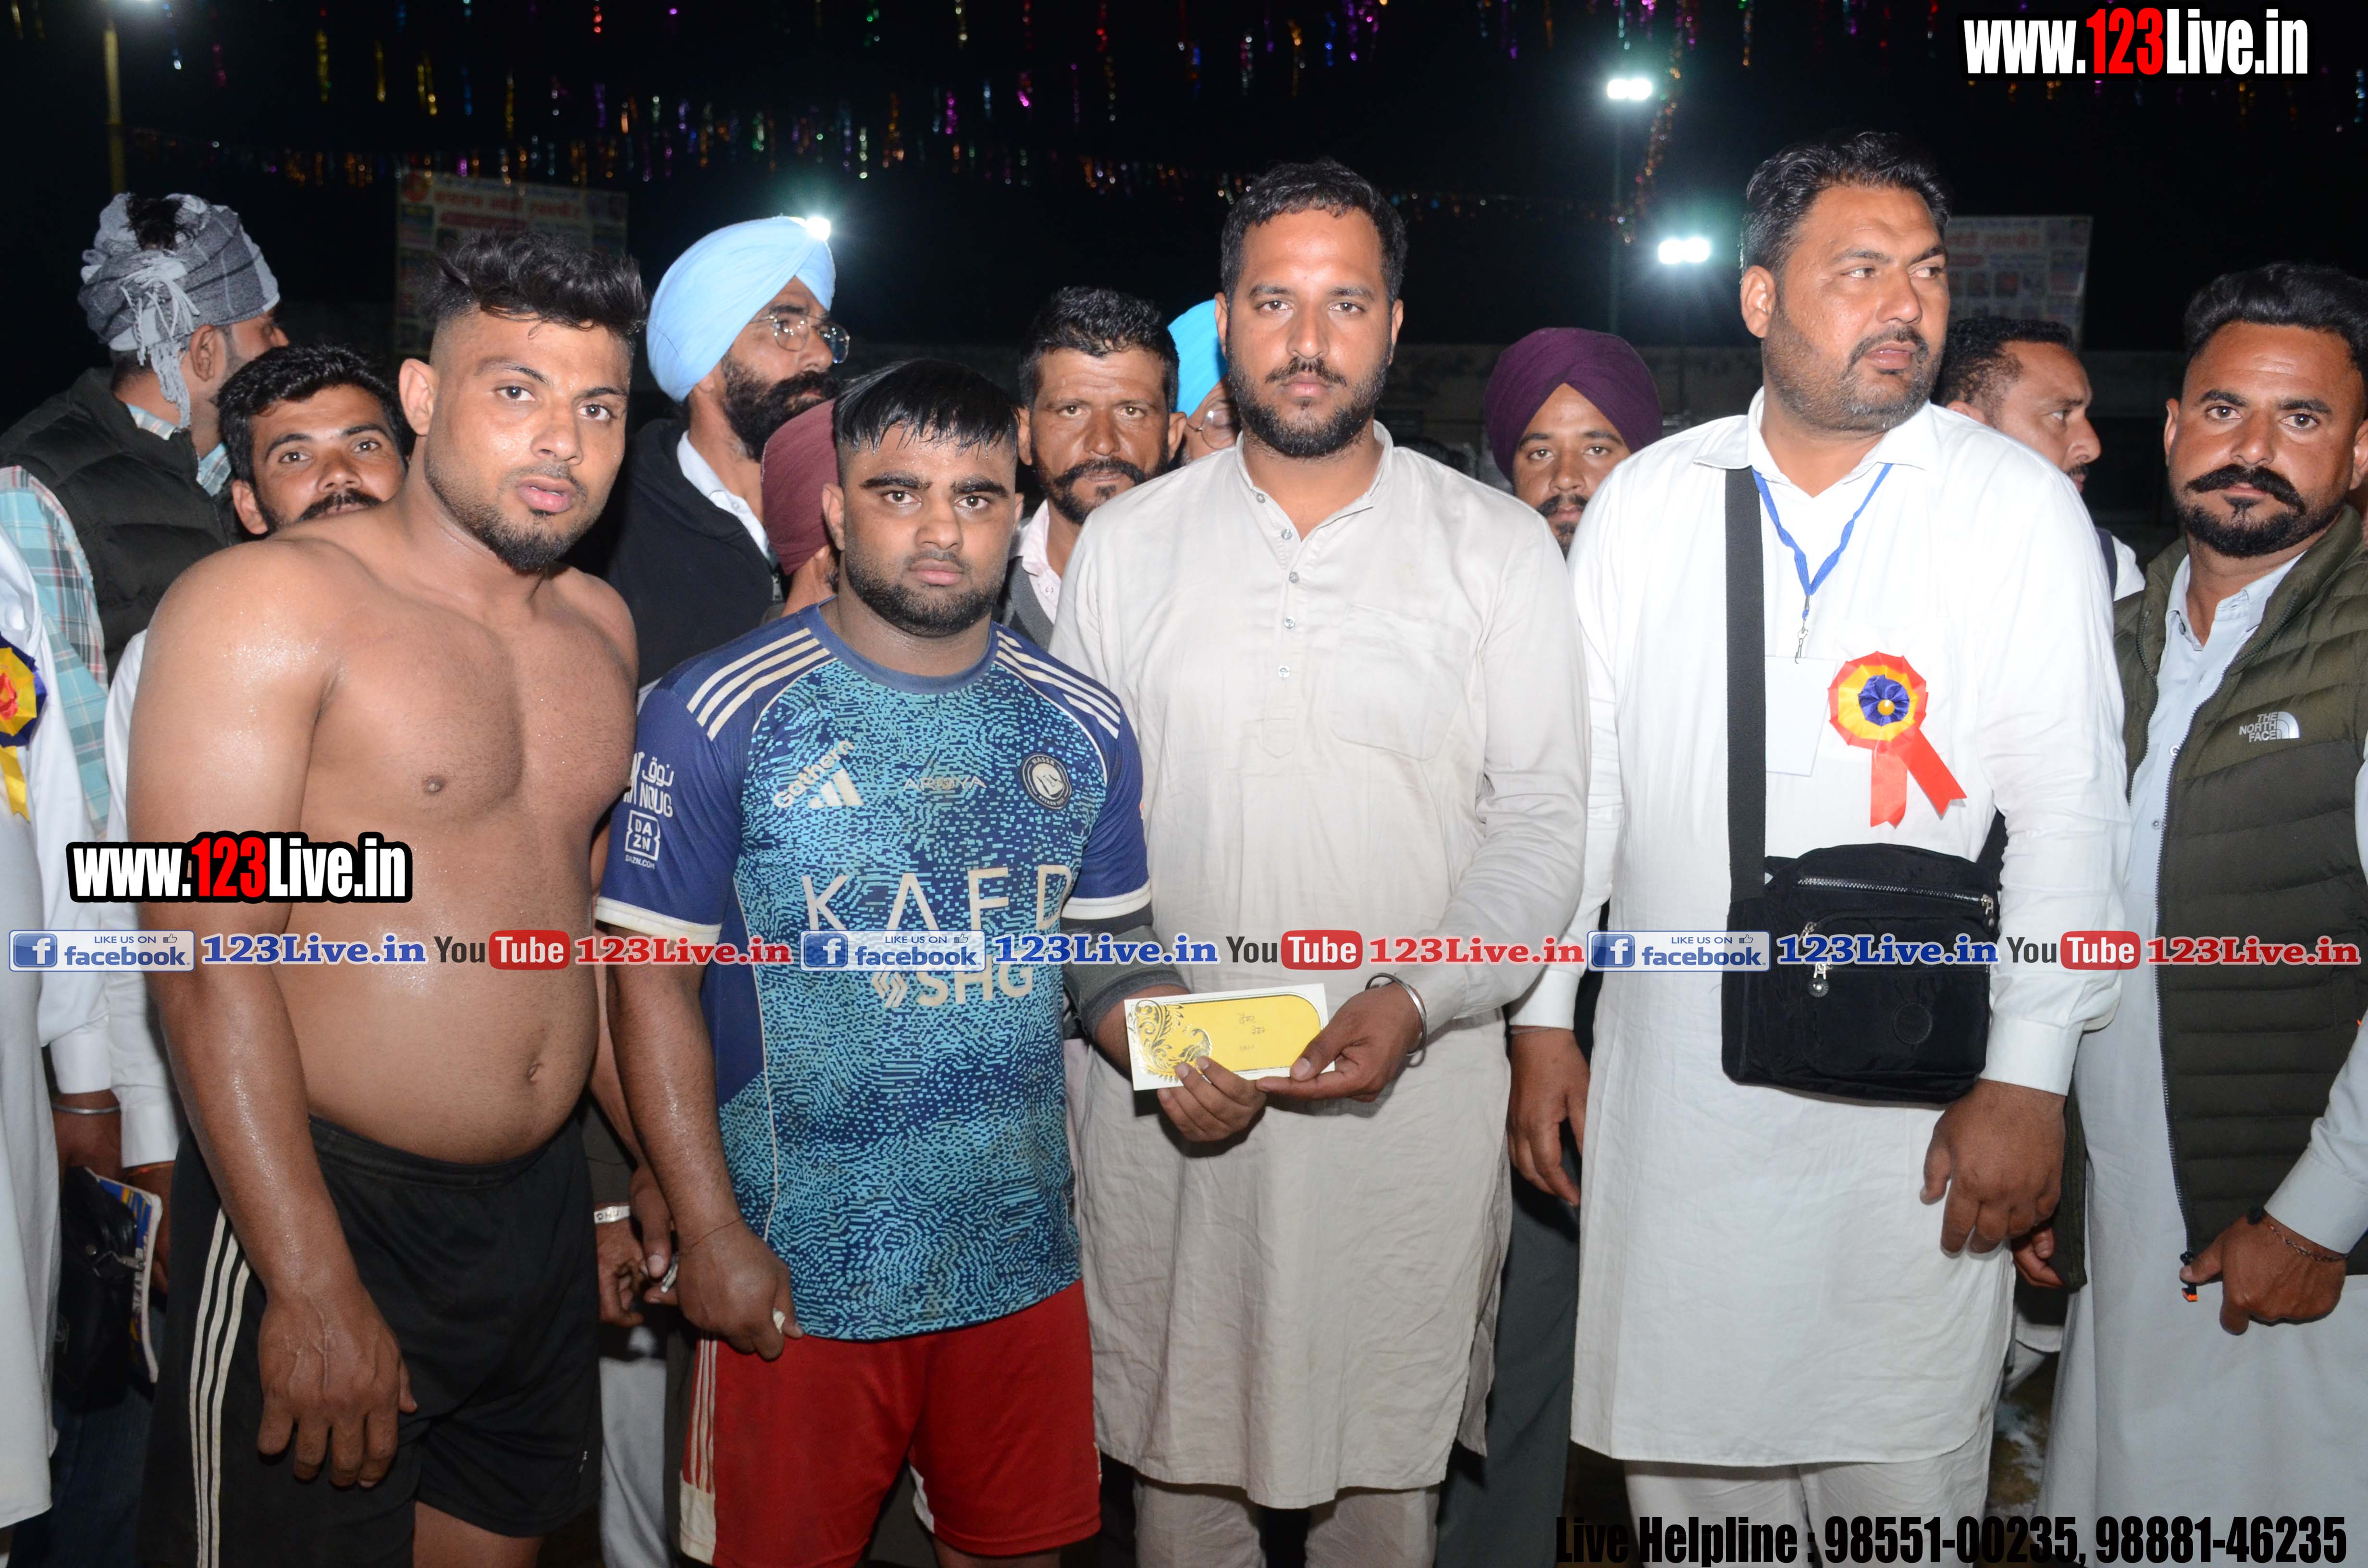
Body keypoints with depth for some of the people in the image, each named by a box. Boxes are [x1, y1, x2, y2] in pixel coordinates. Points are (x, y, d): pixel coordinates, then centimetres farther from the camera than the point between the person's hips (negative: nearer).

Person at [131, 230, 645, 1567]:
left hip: (545, 1204, 6)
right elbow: (210, 968, -17)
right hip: (328, 1206, -6)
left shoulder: (601, 624, 8)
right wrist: (313, 1288, -21)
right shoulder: (270, 604, -12)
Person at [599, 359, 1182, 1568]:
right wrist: (711, 1231, -13)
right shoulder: (722, 716, -8)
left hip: (1021, 1261, 4)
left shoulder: (1079, 728, 4)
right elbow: (653, 981, -8)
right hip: (793, 1276, -3)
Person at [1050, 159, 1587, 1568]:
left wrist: (1417, 1000, -16)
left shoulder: (1498, 546, 1)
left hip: (1416, 1086, -1)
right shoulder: (1126, 543, 5)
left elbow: (1543, 818, -1)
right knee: (1178, 1448, 12)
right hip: (1164, 1096, 1)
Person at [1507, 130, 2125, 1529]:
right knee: (1686, 1457, 14)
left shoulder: (2021, 507, -3)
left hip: (1911, 1106, -2)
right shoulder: (1649, 500, 3)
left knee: (1904, 1477, 9)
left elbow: (2068, 804, -5)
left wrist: (2029, 1078, -9)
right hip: (1669, 1091, 2)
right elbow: (1575, 773, 6)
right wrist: (1543, 1018, 5)